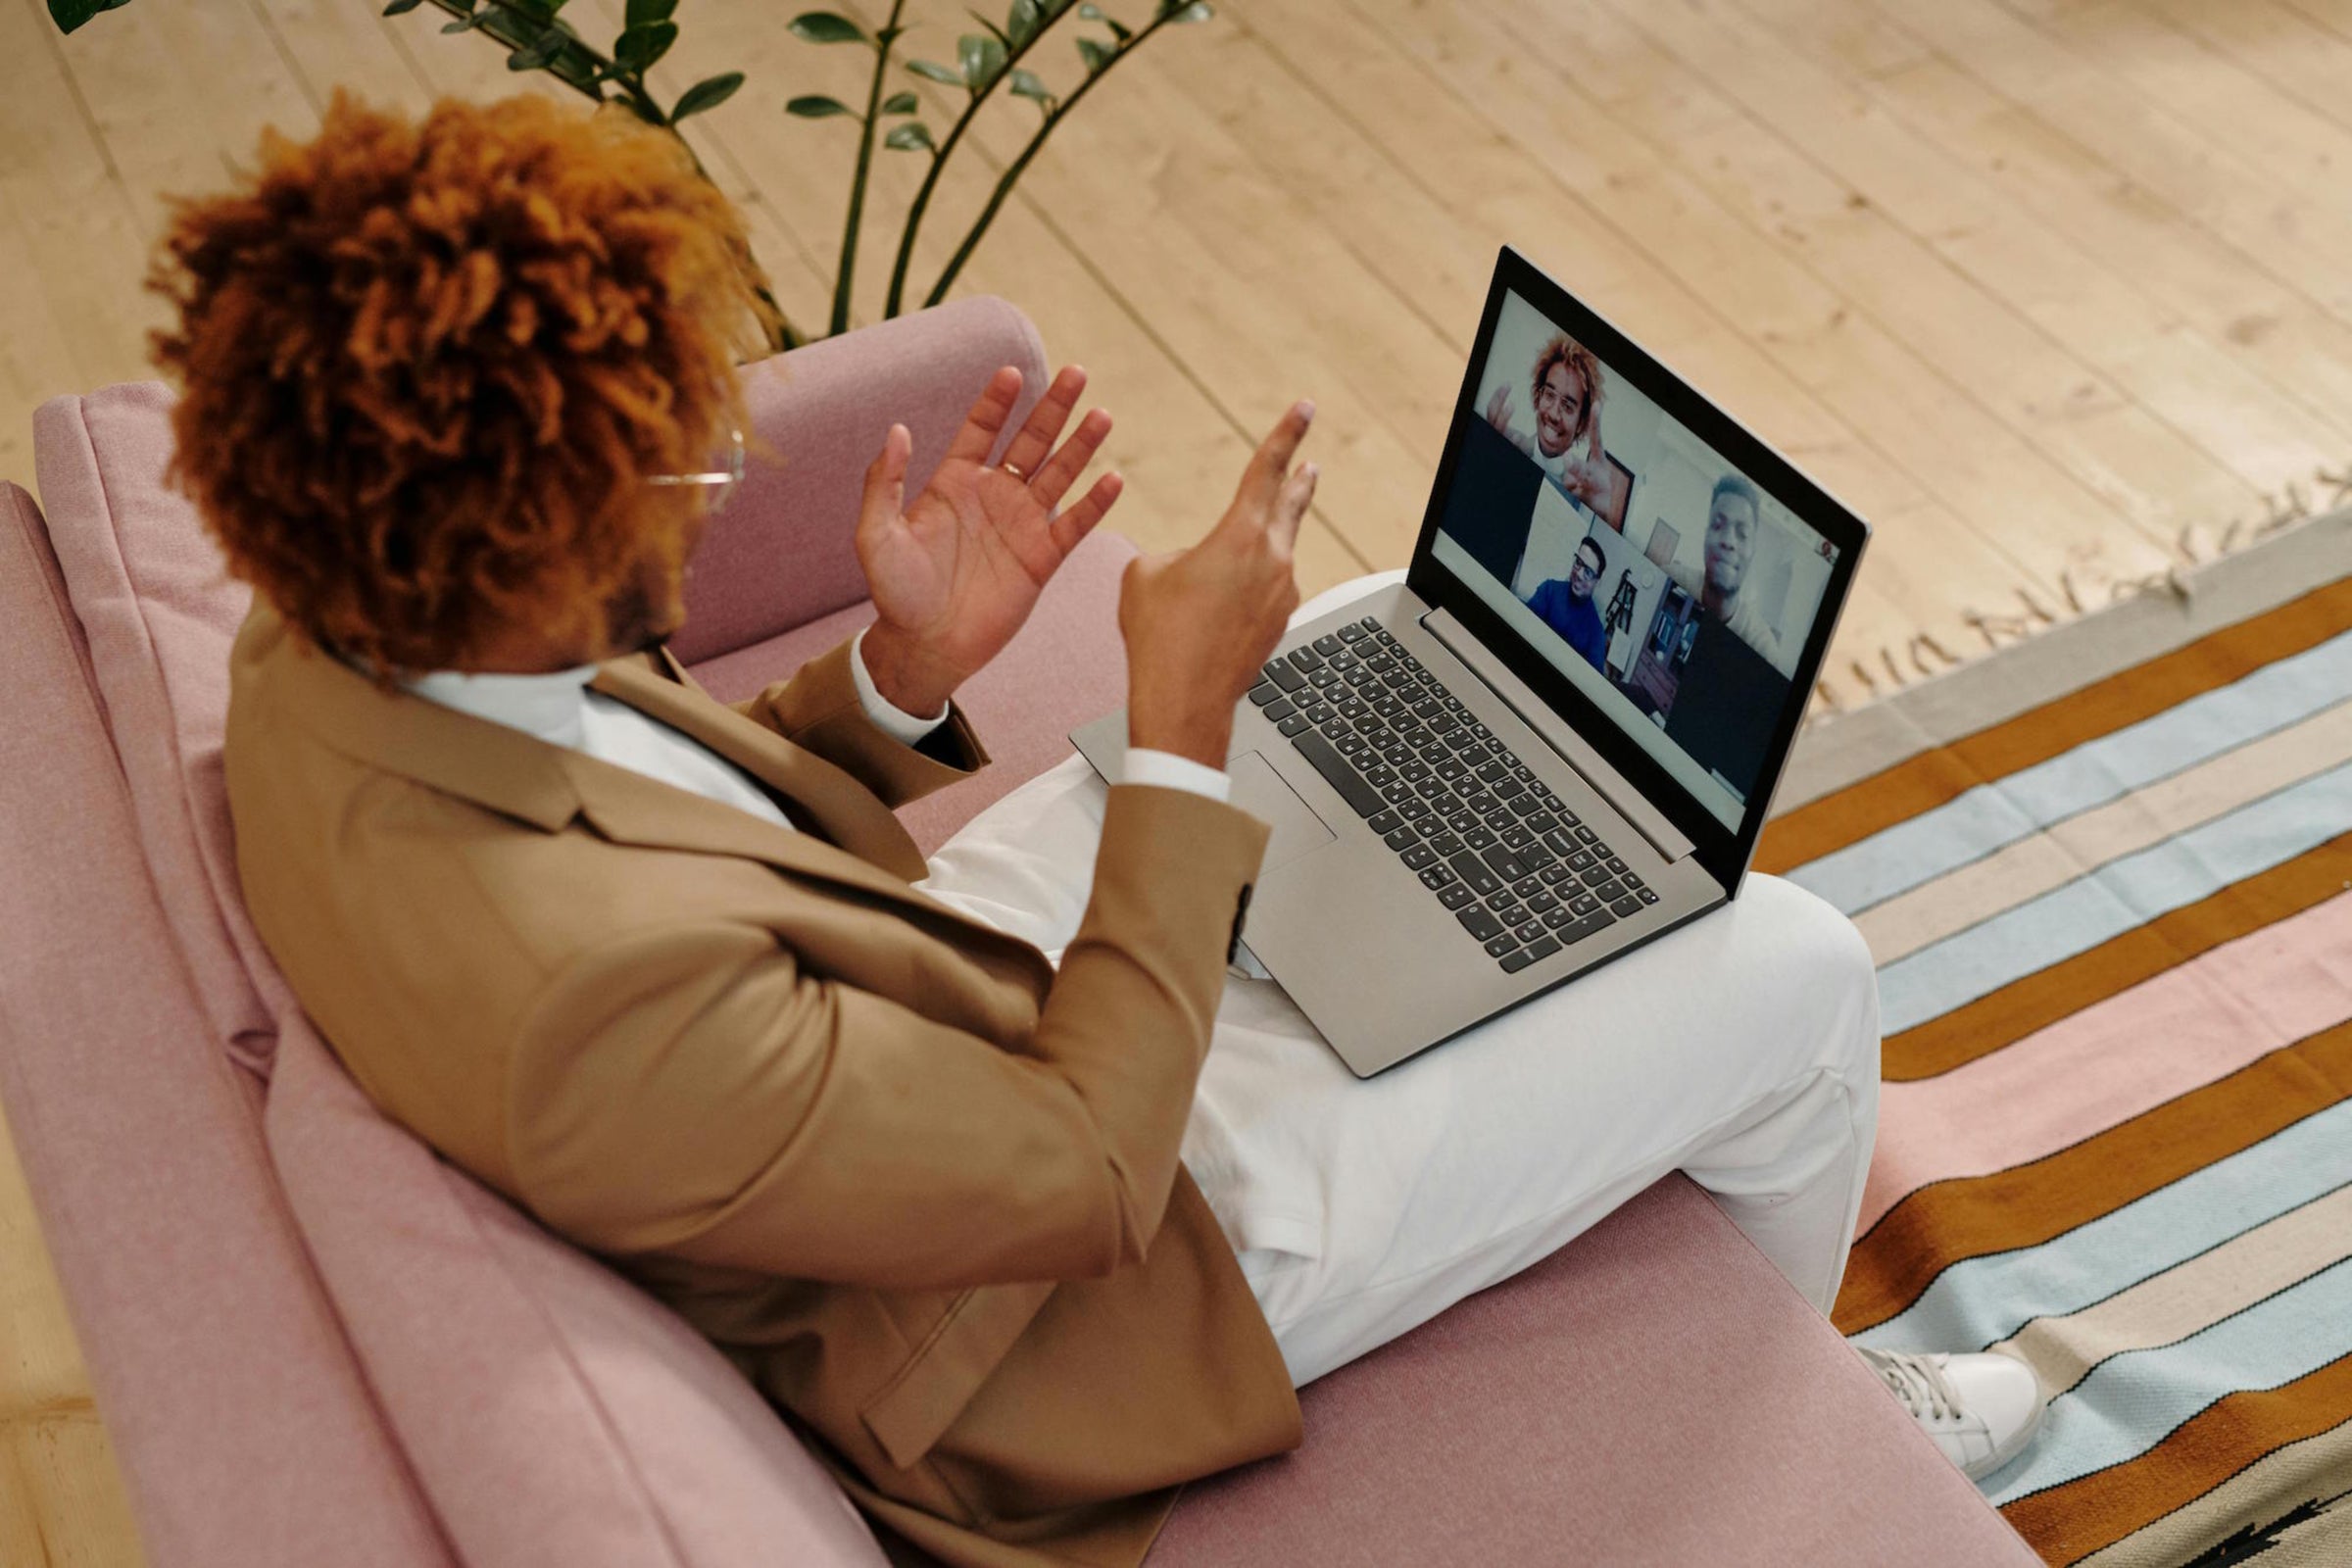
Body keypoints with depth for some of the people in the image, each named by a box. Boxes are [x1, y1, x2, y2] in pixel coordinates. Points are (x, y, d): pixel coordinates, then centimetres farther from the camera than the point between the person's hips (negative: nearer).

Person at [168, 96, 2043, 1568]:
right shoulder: (594, 997, -42)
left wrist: (905, 670, -14)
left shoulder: (327, 654, -14)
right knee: (1800, 971, 0)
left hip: (919, 978, 9)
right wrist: (1183, 732, -24)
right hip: (1104, 1195, -8)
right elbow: (1084, 1172, -28)